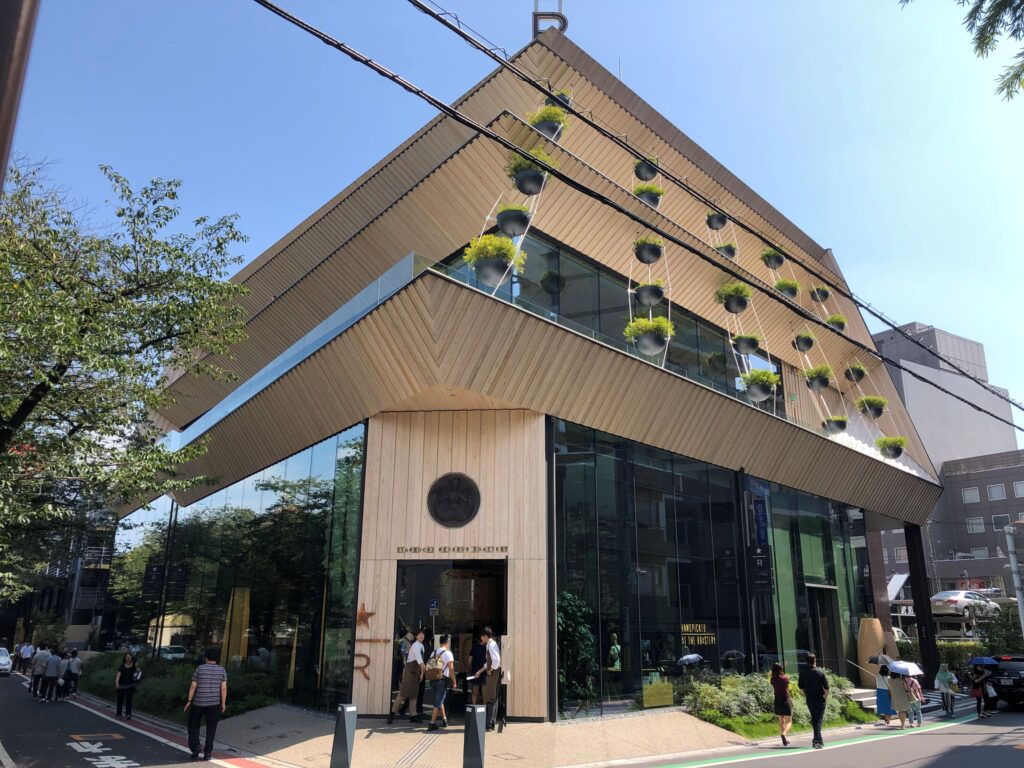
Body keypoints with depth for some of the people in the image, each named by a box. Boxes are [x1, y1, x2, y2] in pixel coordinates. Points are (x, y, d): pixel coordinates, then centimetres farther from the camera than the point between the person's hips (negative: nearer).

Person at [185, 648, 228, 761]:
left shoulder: (199, 668, -6)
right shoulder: (221, 670, -1)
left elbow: (193, 686, -7)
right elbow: (224, 688, -4)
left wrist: (189, 701, 0)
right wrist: (223, 703, 2)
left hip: (198, 702, -1)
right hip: (214, 703, 1)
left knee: (193, 726, 16)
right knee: (211, 728, 9)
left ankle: (195, 745, -3)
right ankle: (207, 752, 5)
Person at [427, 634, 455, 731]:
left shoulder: (433, 652, 8)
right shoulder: (447, 653, -10)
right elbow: (451, 669, -13)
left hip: (433, 679, 6)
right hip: (443, 679, -6)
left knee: (439, 700, 21)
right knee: (438, 701, -1)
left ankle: (444, 720, 32)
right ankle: (432, 723, -5)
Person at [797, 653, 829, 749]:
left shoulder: (802, 672, -3)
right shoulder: (820, 673, -12)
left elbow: (800, 686, 3)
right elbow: (826, 687, -11)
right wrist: (825, 697, 2)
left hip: (809, 699, 3)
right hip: (819, 699, -3)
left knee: (814, 719, 17)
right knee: (818, 719, 0)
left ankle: (819, 740, 25)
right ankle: (816, 740, -10)